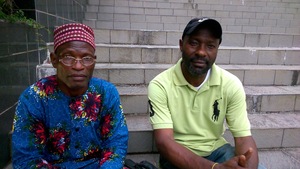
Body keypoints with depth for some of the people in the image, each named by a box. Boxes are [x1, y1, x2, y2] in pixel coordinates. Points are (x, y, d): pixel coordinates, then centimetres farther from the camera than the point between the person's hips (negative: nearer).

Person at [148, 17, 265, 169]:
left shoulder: (231, 84, -12)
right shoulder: (160, 85, -19)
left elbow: (244, 138, -13)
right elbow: (164, 141, -25)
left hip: (216, 149, 3)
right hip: (178, 154, -2)